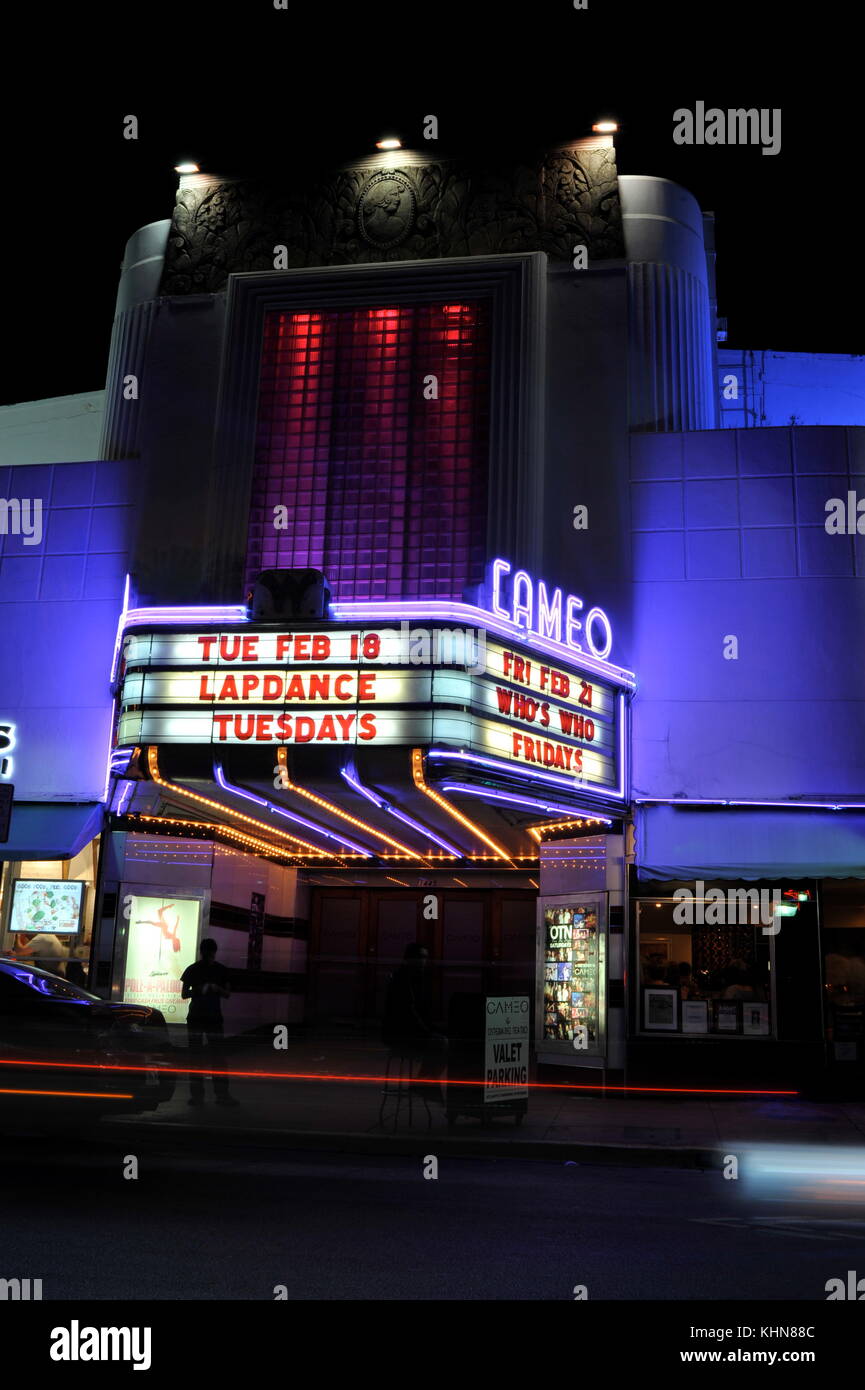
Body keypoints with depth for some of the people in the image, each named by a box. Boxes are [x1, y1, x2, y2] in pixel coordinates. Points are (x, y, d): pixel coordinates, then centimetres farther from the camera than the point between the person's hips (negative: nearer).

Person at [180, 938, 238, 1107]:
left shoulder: (221, 970, 7)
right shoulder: (192, 970, 4)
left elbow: (228, 994, 9)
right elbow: (184, 994, 3)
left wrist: (218, 989, -13)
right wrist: (199, 990, -16)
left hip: (215, 1018, 0)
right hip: (195, 1017, 0)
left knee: (218, 1056, -5)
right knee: (196, 1056, -2)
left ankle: (222, 1094, -5)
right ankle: (197, 1094, 1)